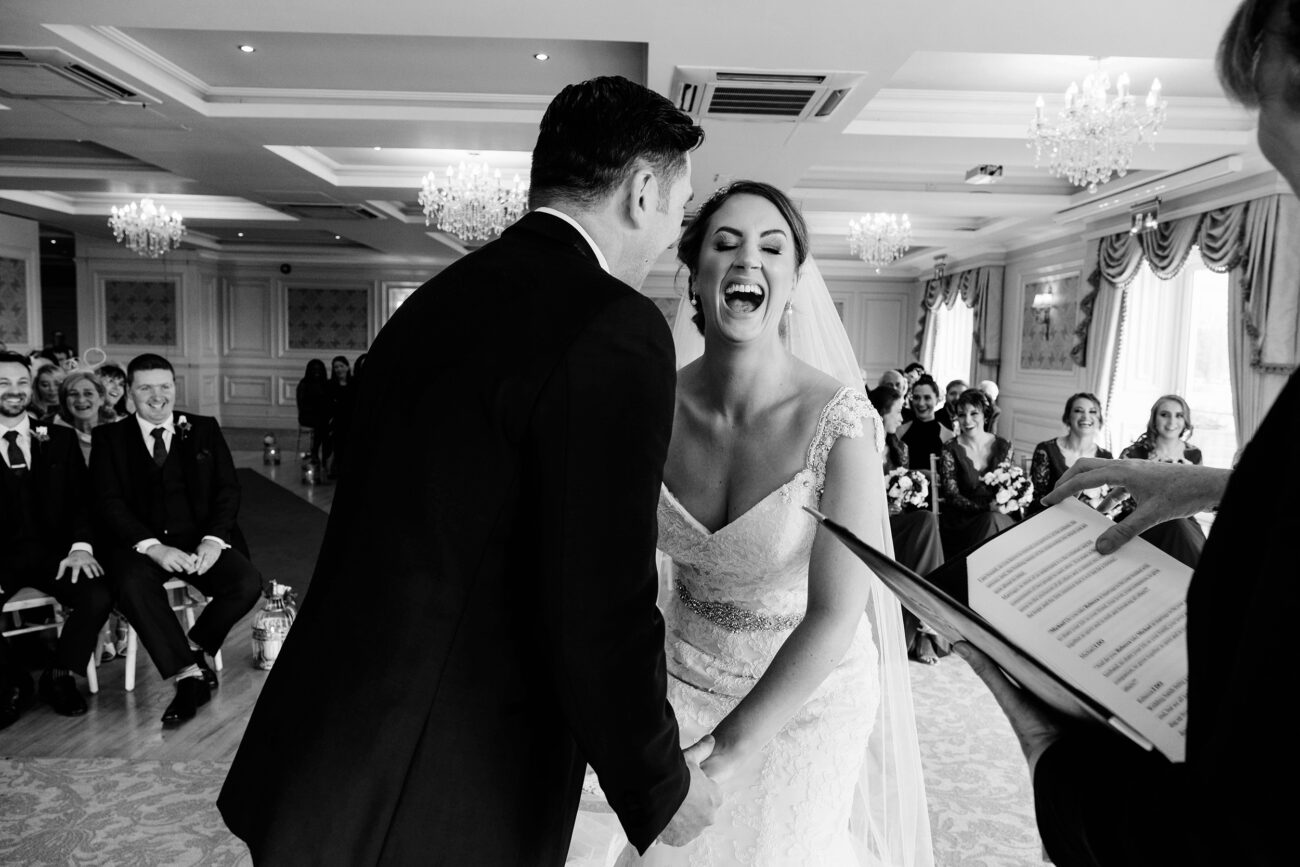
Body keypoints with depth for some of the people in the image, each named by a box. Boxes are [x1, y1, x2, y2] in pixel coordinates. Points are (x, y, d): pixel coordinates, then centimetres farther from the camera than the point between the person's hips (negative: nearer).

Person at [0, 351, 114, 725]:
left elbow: (81, 497, 7)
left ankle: (59, 676, 2)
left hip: (52, 550, 2)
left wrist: (81, 546, -11)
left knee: (99, 596, -26)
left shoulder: (59, 439, 12)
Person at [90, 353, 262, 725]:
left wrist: (213, 539, -13)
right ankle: (189, 673, -24)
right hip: (141, 544, -1)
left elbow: (228, 490, 6)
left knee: (248, 583, -25)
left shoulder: (204, 429, 12)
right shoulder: (109, 437, 9)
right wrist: (152, 546, -19)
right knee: (133, 584, -34)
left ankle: (194, 647, -1)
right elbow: (108, 503, -3)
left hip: (200, 539, 1)